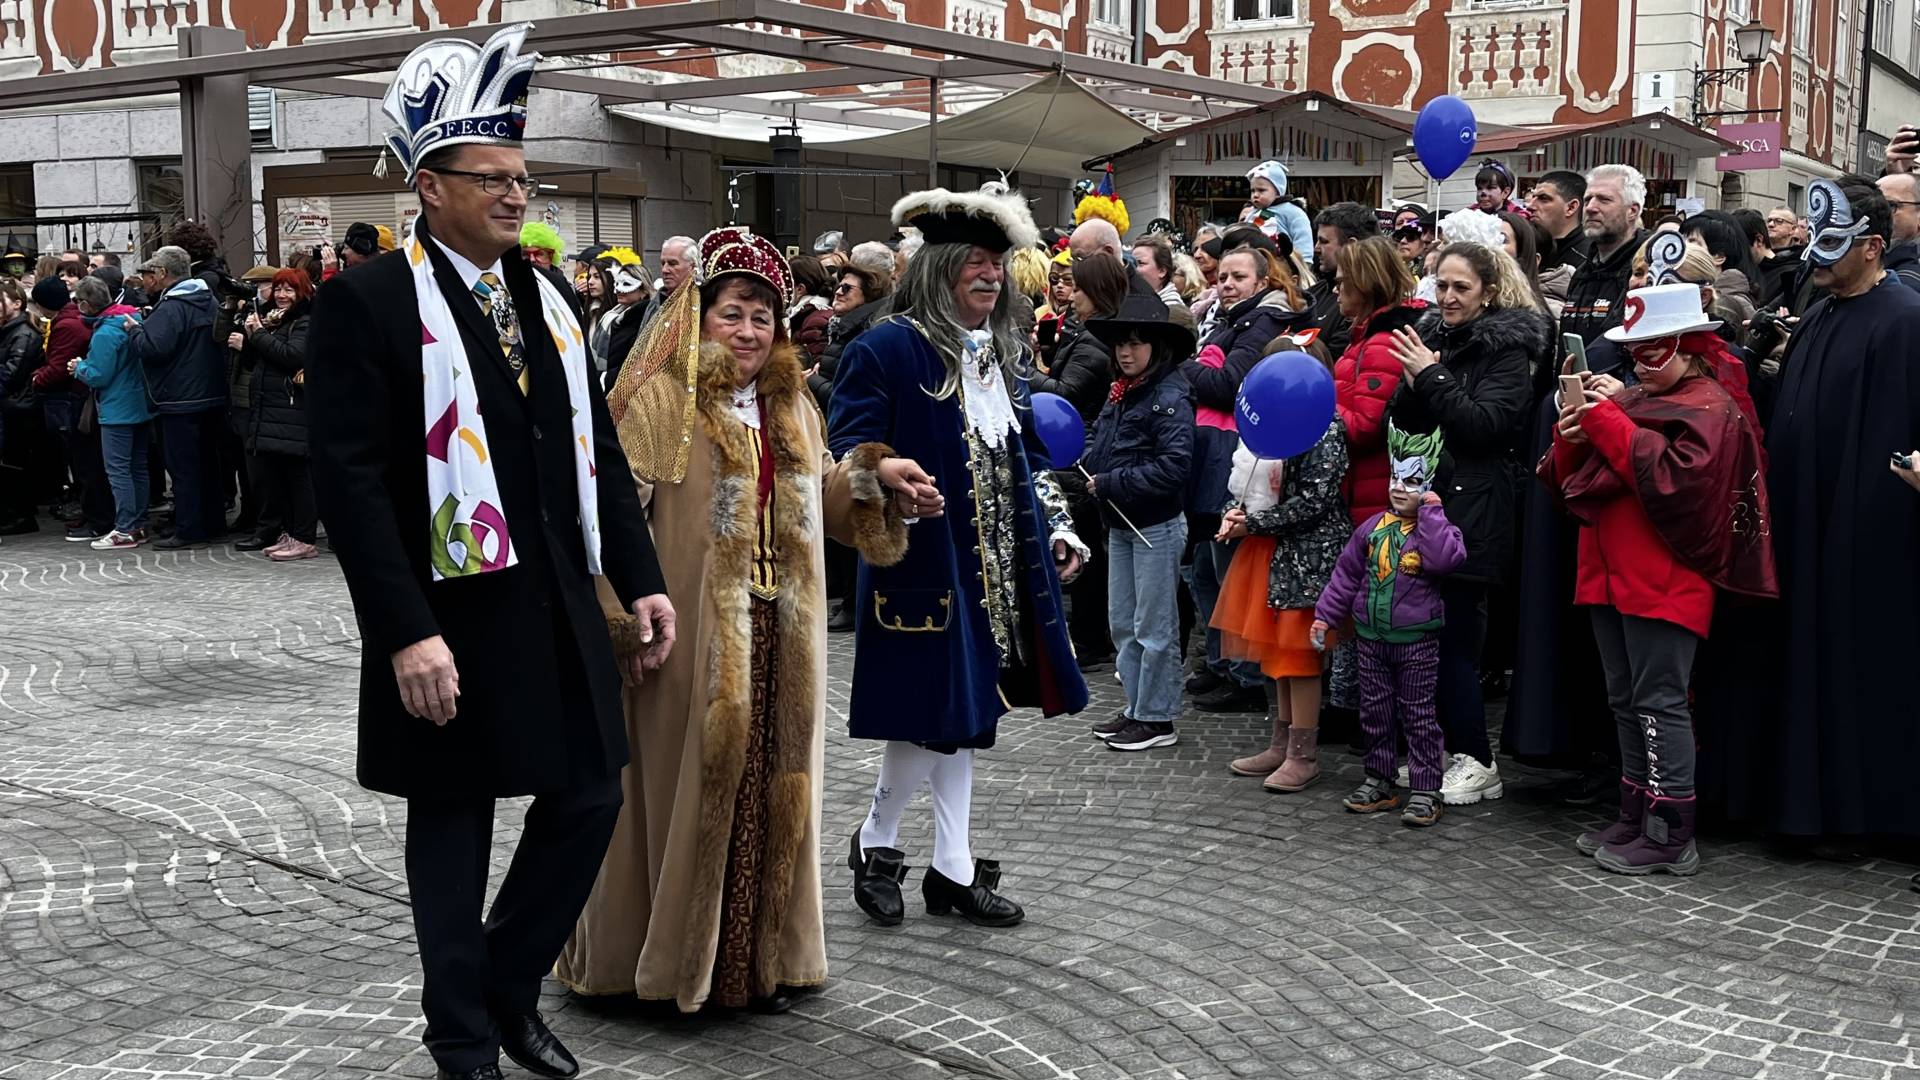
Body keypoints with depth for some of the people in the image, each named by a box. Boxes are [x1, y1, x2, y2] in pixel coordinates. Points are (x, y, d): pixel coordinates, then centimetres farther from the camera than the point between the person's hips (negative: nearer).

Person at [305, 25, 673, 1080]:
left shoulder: (544, 298, 11)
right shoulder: (367, 302, -10)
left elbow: (597, 452, 13)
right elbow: (350, 480, -16)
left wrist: (642, 581, 6)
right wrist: (406, 632, -21)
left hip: (560, 608, 6)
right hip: (451, 619, -6)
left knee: (589, 798, 9)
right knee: (453, 824, 9)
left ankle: (509, 986, 31)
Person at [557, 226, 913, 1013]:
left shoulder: (793, 406, 15)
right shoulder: (662, 401, -7)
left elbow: (820, 499, 23)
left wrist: (871, 473, 5)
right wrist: (621, 613, -22)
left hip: (780, 638, 6)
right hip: (696, 636, -6)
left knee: (771, 785, 10)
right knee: (694, 779, 2)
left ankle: (761, 953, 22)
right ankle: (677, 952, 17)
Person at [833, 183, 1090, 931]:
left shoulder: (1004, 353, 15)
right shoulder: (887, 349, -10)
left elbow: (1028, 454, 23)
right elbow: (845, 451, -14)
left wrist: (1055, 528, 15)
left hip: (996, 572, 8)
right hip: (924, 566, -7)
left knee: (965, 716, 12)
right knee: (931, 716, -4)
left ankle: (954, 870, 20)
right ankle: (875, 842, 20)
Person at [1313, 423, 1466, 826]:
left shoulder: (1436, 527, -6)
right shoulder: (1373, 526, 6)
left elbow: (1446, 559, -29)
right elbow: (1346, 574, 11)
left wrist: (1430, 512, -22)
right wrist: (1325, 616, 8)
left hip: (1417, 640, -5)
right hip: (1370, 637, 5)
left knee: (1418, 715, 1)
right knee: (1375, 713, 12)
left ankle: (1425, 790, 6)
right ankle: (1378, 781, 23)